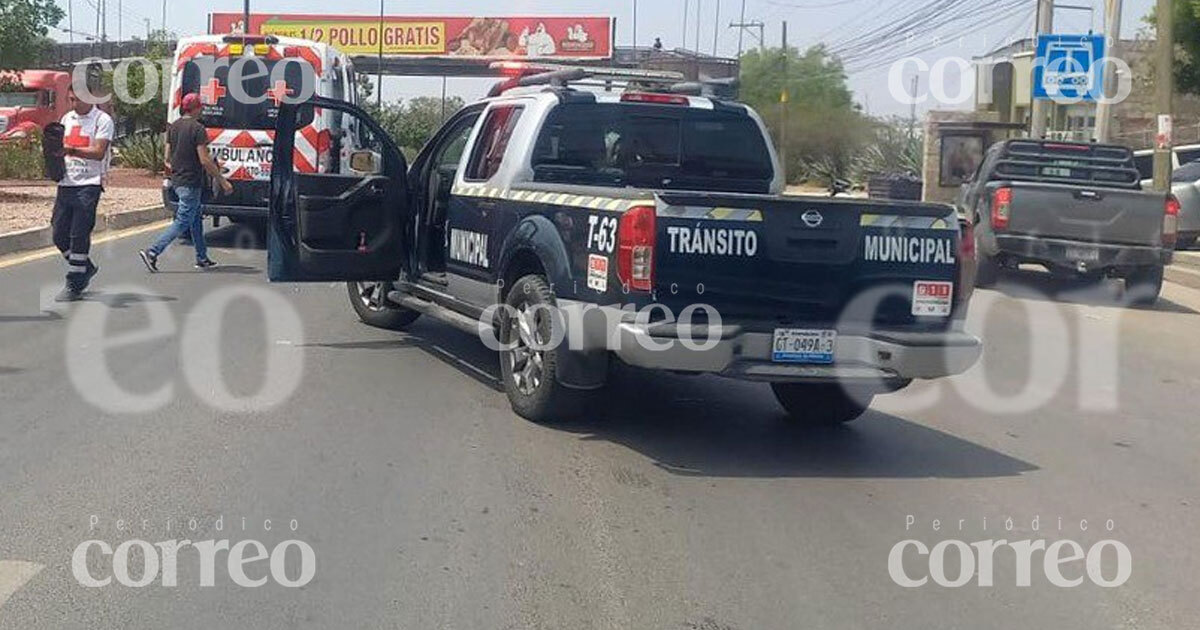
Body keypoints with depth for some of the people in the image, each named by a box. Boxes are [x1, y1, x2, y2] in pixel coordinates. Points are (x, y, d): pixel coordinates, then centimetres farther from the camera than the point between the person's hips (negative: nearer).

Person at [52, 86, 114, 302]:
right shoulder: (66, 119, 17)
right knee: (59, 233, 6)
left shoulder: (102, 120, -4)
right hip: (66, 184, 7)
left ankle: (74, 286, 0)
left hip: (89, 184, -6)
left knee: (79, 235, -7)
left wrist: (71, 150, -26)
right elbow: (62, 149, 22)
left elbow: (99, 152, -14)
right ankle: (86, 268, 27)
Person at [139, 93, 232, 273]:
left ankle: (202, 258, 24)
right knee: (182, 222, -5)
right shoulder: (197, 129, -15)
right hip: (191, 183, -9)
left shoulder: (173, 126, 9)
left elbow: (167, 158, 12)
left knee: (196, 218, 19)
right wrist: (222, 181, -12)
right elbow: (205, 160, -18)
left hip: (177, 181, 9)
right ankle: (152, 252, -13)